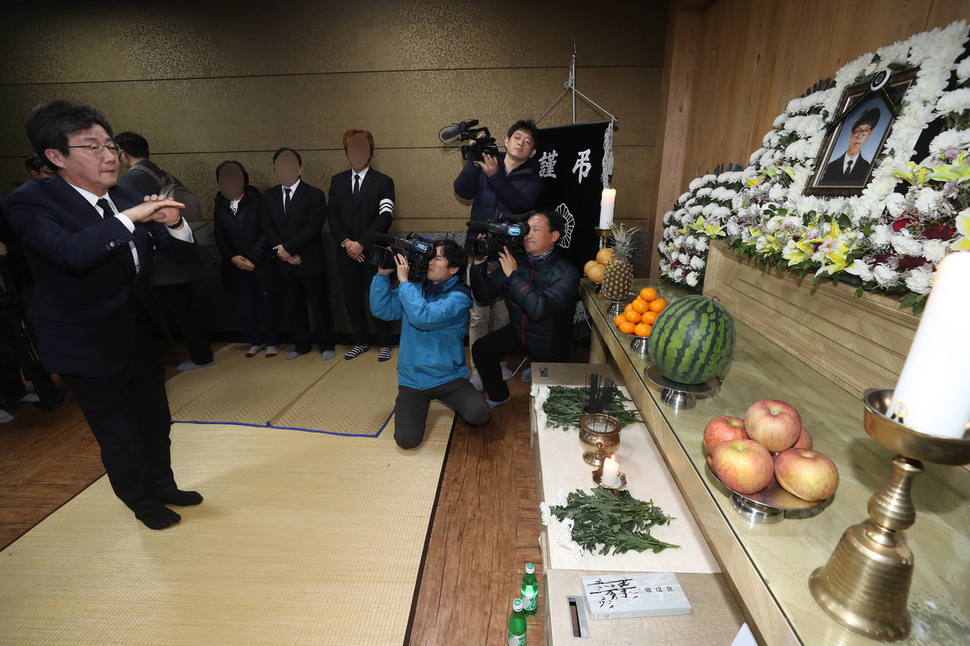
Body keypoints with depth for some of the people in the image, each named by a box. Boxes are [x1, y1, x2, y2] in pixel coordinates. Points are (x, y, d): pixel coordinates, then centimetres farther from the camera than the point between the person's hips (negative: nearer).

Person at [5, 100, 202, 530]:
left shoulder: (128, 200, 1)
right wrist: (129, 218, -33)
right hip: (89, 348, -5)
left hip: (139, 334, 6)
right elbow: (71, 254, -34)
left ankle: (163, 486, 43)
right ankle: (142, 502, 35)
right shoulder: (30, 202, -15)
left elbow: (183, 253, 0)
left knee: (156, 422, 20)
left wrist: (172, 223, -20)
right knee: (119, 437, 9)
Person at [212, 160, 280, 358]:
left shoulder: (257, 201, -5)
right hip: (237, 266, 4)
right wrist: (231, 257, -5)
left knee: (268, 304, 5)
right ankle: (255, 341, 27)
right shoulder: (221, 205, 9)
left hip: (261, 265, -4)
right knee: (245, 307, 9)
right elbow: (219, 236, 11)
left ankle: (272, 343, 21)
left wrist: (253, 259, -14)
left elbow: (265, 233, -9)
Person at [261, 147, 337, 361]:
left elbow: (313, 227, -16)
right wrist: (283, 253, -11)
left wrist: (287, 247, -17)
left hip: (311, 261, -5)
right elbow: (267, 227, 4)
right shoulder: (269, 196, 10)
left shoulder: (314, 195, -6)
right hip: (284, 263, 5)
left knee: (320, 304, 3)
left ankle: (326, 345, 19)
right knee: (293, 306, 13)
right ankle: (301, 345, 27)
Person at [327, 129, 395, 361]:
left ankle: (384, 344, 18)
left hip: (373, 252, -4)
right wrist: (345, 242, -9)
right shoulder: (337, 181, 12)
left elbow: (384, 218, -10)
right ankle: (361, 341, 26)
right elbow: (332, 215, 7)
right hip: (347, 253, 4)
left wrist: (362, 244, -15)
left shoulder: (383, 182, 0)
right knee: (352, 300, 9)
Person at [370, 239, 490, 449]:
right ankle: (420, 406, 21)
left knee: (479, 415, -21)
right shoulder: (416, 289, 6)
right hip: (412, 379, 3)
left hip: (448, 376, -3)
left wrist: (403, 281, -21)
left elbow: (423, 318, -28)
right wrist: (382, 274, -9)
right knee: (407, 439, -12)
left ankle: (450, 400, 12)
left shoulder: (458, 296, -13)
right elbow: (382, 309, 1)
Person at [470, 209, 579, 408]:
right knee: (480, 349, -3)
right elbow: (483, 293, -7)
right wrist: (479, 262, -23)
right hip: (518, 333, 5)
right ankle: (498, 396, 19)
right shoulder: (515, 261, -8)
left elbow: (539, 309, -39)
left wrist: (513, 275, -35)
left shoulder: (566, 273, -26)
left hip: (551, 349, -5)